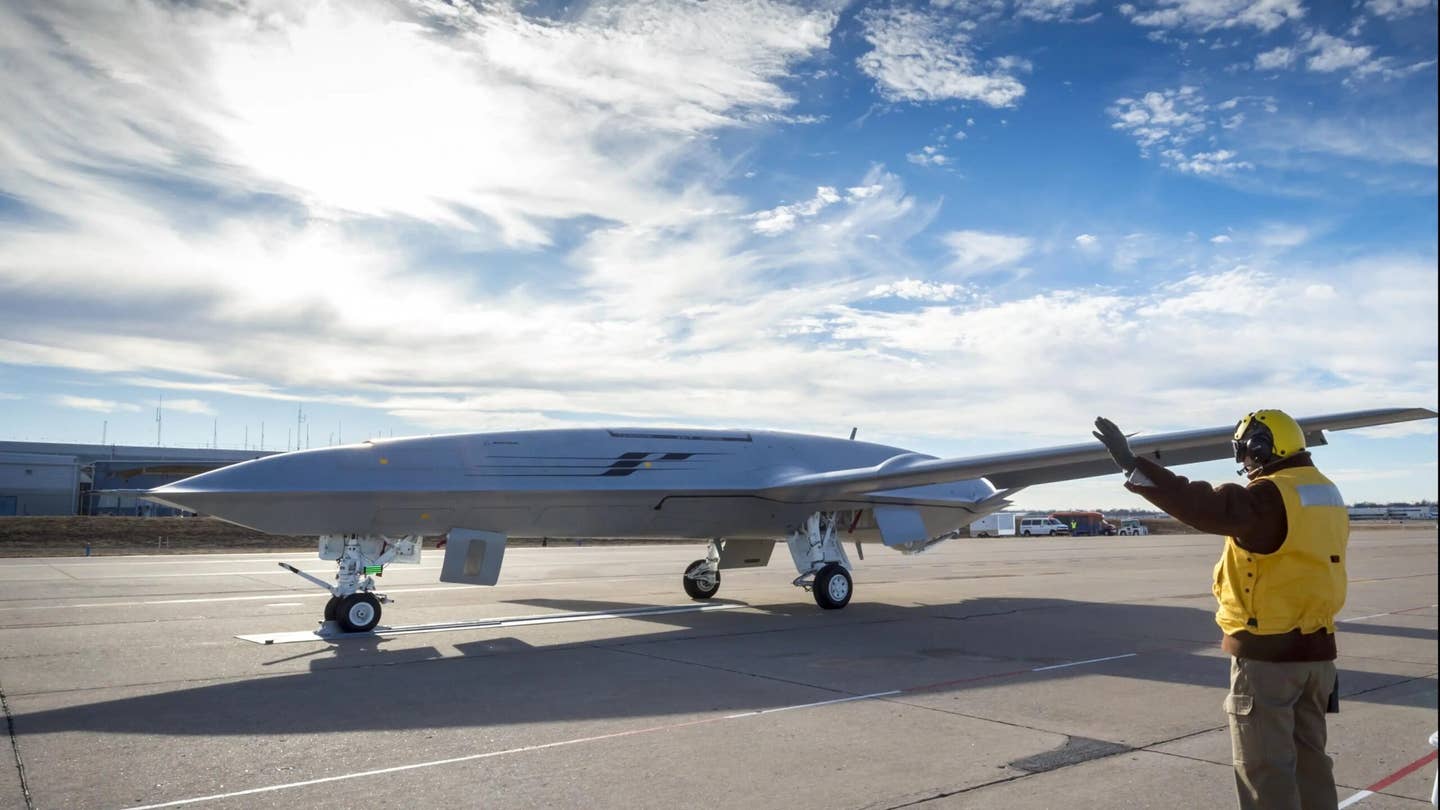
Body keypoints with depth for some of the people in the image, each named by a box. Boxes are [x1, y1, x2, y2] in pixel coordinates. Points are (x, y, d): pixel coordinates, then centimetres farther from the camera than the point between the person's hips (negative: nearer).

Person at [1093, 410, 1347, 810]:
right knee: (1309, 756, 20)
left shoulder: (1269, 497, -20)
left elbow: (1204, 506, -32)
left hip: (1267, 653, -9)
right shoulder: (1327, 495, 10)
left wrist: (1131, 464, -35)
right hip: (1315, 648, 9)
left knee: (1265, 768, 1)